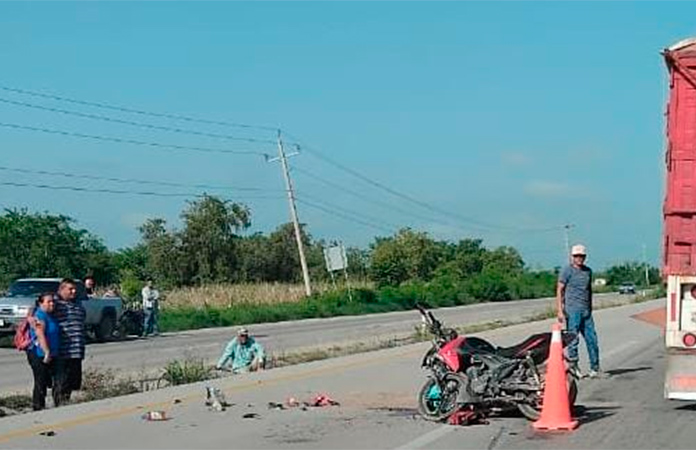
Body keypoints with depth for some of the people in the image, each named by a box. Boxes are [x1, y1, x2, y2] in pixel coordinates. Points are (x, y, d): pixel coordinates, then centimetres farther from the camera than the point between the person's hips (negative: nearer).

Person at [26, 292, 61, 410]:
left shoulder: (50, 315, 15)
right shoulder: (39, 316, -15)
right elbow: (40, 335, -23)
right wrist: (47, 352, -27)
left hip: (51, 356, 9)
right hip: (39, 356, -9)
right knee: (41, 383, -3)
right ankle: (38, 408, 4)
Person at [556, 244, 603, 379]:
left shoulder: (588, 271, 16)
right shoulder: (567, 271, -2)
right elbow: (560, 290, -4)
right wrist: (560, 310, -12)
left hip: (586, 311, 6)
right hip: (572, 310, -6)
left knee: (592, 339, 3)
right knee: (573, 339, -4)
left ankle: (595, 369, 9)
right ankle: (573, 366, 4)